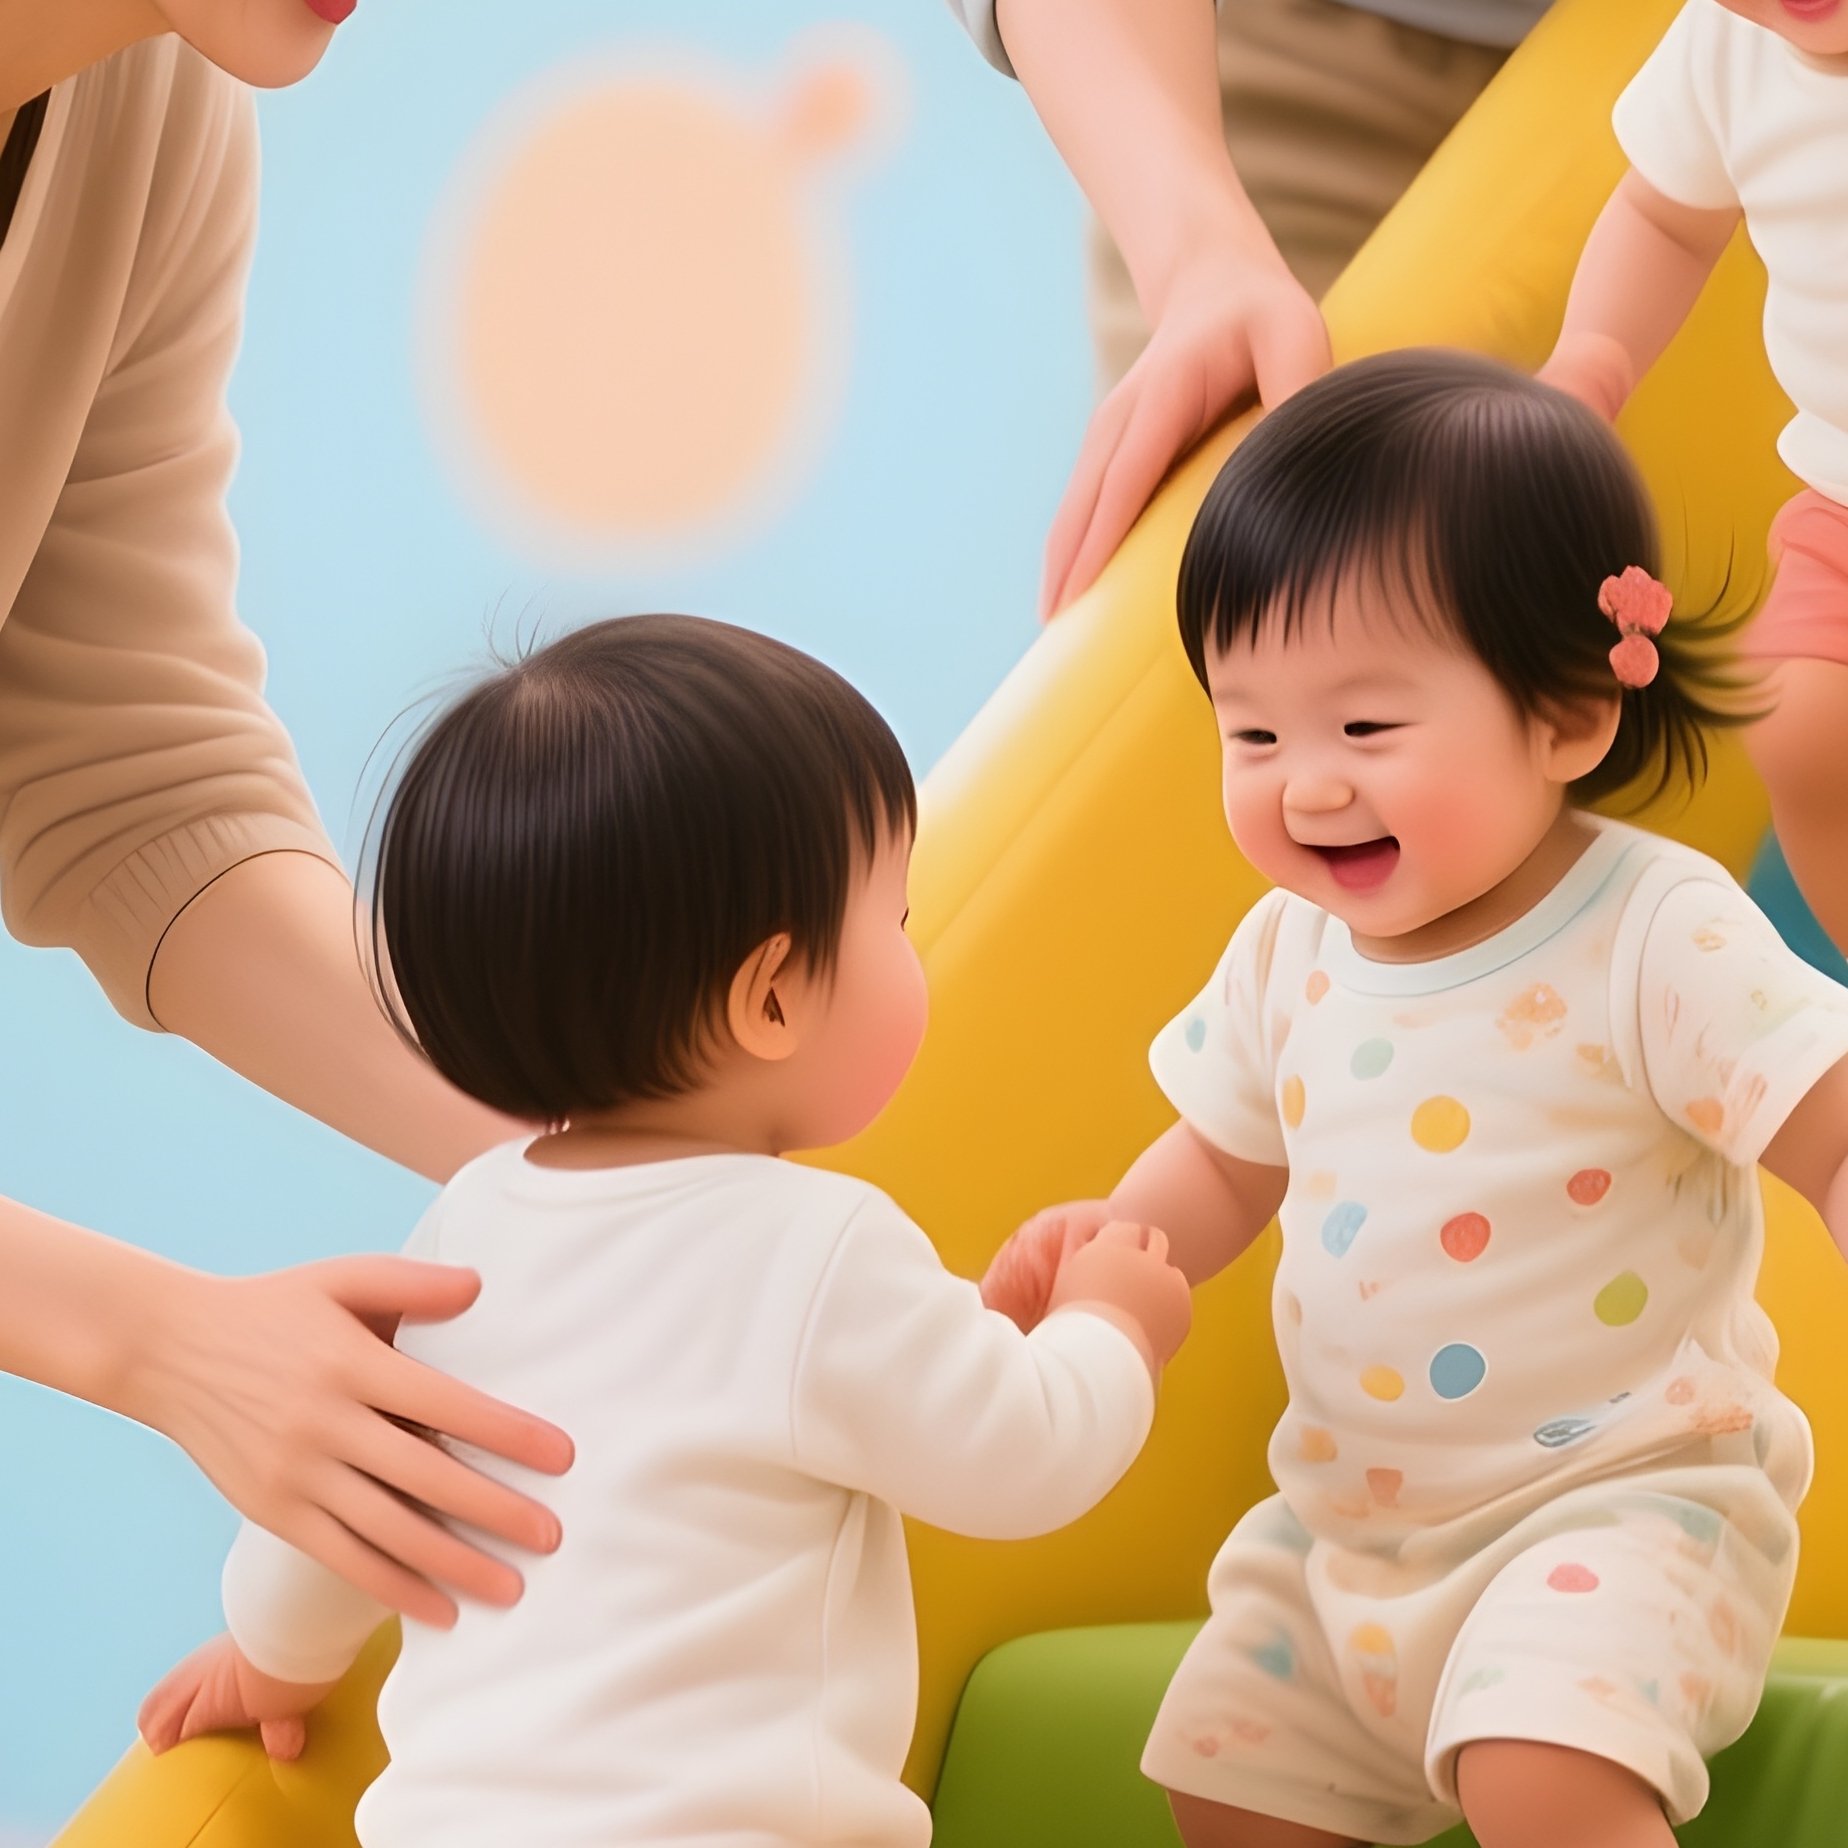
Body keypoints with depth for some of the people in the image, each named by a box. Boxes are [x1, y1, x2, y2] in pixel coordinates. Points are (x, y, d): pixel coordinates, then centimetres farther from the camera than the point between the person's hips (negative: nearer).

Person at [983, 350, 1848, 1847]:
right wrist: (1112, 1244, -3)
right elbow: (1232, 1158, 16)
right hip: (1349, 1520, 7)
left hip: (1617, 1499, -7)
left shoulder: (1658, 941, -18)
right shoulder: (1291, 952, 1)